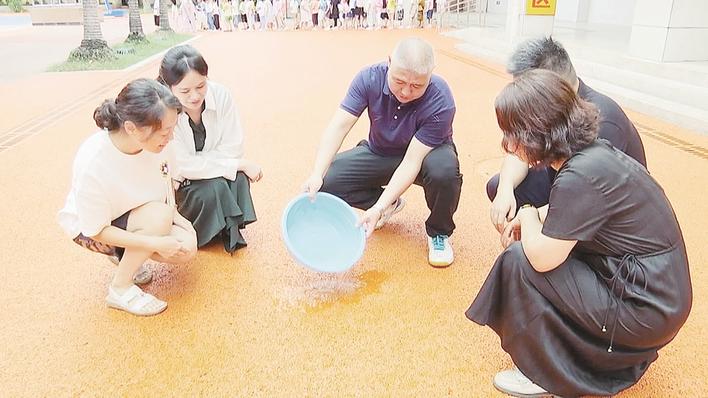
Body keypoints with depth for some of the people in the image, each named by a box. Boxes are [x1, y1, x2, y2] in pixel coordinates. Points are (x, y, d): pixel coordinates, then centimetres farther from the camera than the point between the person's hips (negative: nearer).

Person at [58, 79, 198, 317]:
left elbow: (166, 177, 0)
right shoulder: (93, 163, -37)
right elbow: (97, 230, -26)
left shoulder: (155, 138, -24)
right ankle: (120, 289, -10)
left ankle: (125, 255, 14)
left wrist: (173, 215, -12)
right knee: (159, 215, -31)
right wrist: (156, 243, -29)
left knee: (186, 248, -15)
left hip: (137, 216, 5)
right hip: (90, 228, -5)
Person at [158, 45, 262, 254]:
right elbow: (185, 165, -26)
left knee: (239, 179, -25)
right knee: (213, 188, -28)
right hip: (176, 182, -3)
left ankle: (230, 231, -5)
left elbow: (232, 149, -14)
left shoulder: (221, 95, -20)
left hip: (208, 170, 3)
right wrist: (240, 164, -25)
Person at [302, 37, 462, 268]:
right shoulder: (370, 78, -22)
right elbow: (340, 125, -25)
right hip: (379, 153, 3)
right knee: (329, 178, -18)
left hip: (424, 155, -3)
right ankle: (390, 203, 10)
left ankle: (439, 233, -6)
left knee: (444, 169, -38)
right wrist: (317, 175, -37)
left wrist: (378, 209, -39)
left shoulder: (441, 102, -31)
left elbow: (412, 161, -33)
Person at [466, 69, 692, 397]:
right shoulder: (592, 151, 0)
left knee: (520, 261, -12)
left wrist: (528, 216, -5)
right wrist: (527, 219, 5)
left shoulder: (580, 177, -27)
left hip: (647, 312, -9)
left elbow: (542, 257, -24)